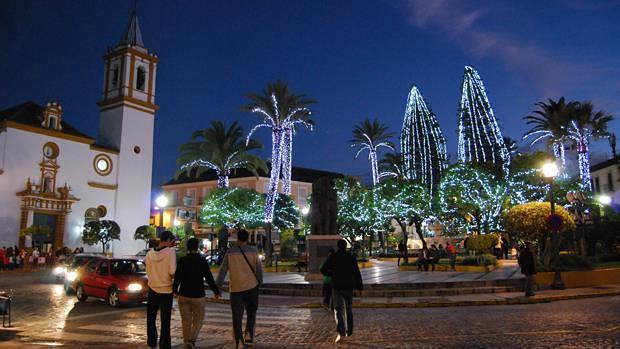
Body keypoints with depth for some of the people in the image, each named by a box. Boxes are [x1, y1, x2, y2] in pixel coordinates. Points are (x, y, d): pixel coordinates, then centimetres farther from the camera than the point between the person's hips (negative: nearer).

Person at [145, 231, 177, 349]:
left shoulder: (150, 253, -1)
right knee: (165, 320, 6)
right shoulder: (171, 252, -15)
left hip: (153, 289, 4)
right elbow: (172, 272, -22)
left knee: (151, 318, 21)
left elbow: (148, 272, 5)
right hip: (166, 290, -4)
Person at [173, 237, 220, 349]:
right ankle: (191, 340, -6)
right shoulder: (202, 260, -10)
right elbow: (209, 278, -9)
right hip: (198, 295, -3)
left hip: (183, 295, 3)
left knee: (186, 321, 15)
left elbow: (177, 277, 1)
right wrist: (216, 291, 3)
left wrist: (175, 290, 18)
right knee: (198, 320, 10)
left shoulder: (182, 260, -3)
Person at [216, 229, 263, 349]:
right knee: (251, 313, 16)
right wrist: (259, 282, 14)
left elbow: (222, 270, 1)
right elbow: (259, 269, 0)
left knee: (237, 316, 6)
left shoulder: (230, 252, 0)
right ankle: (249, 336, 6)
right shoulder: (253, 251, -1)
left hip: (235, 287, 0)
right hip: (251, 286, 0)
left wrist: (218, 287, 7)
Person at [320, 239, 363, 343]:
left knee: (338, 310, -3)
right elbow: (357, 274, -3)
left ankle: (340, 333, -19)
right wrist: (360, 287, 3)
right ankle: (349, 332, 27)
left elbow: (323, 270, -3)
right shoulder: (351, 258, -2)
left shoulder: (332, 257, -4)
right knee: (349, 309, 18)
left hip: (337, 287, -1)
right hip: (349, 287, 2)